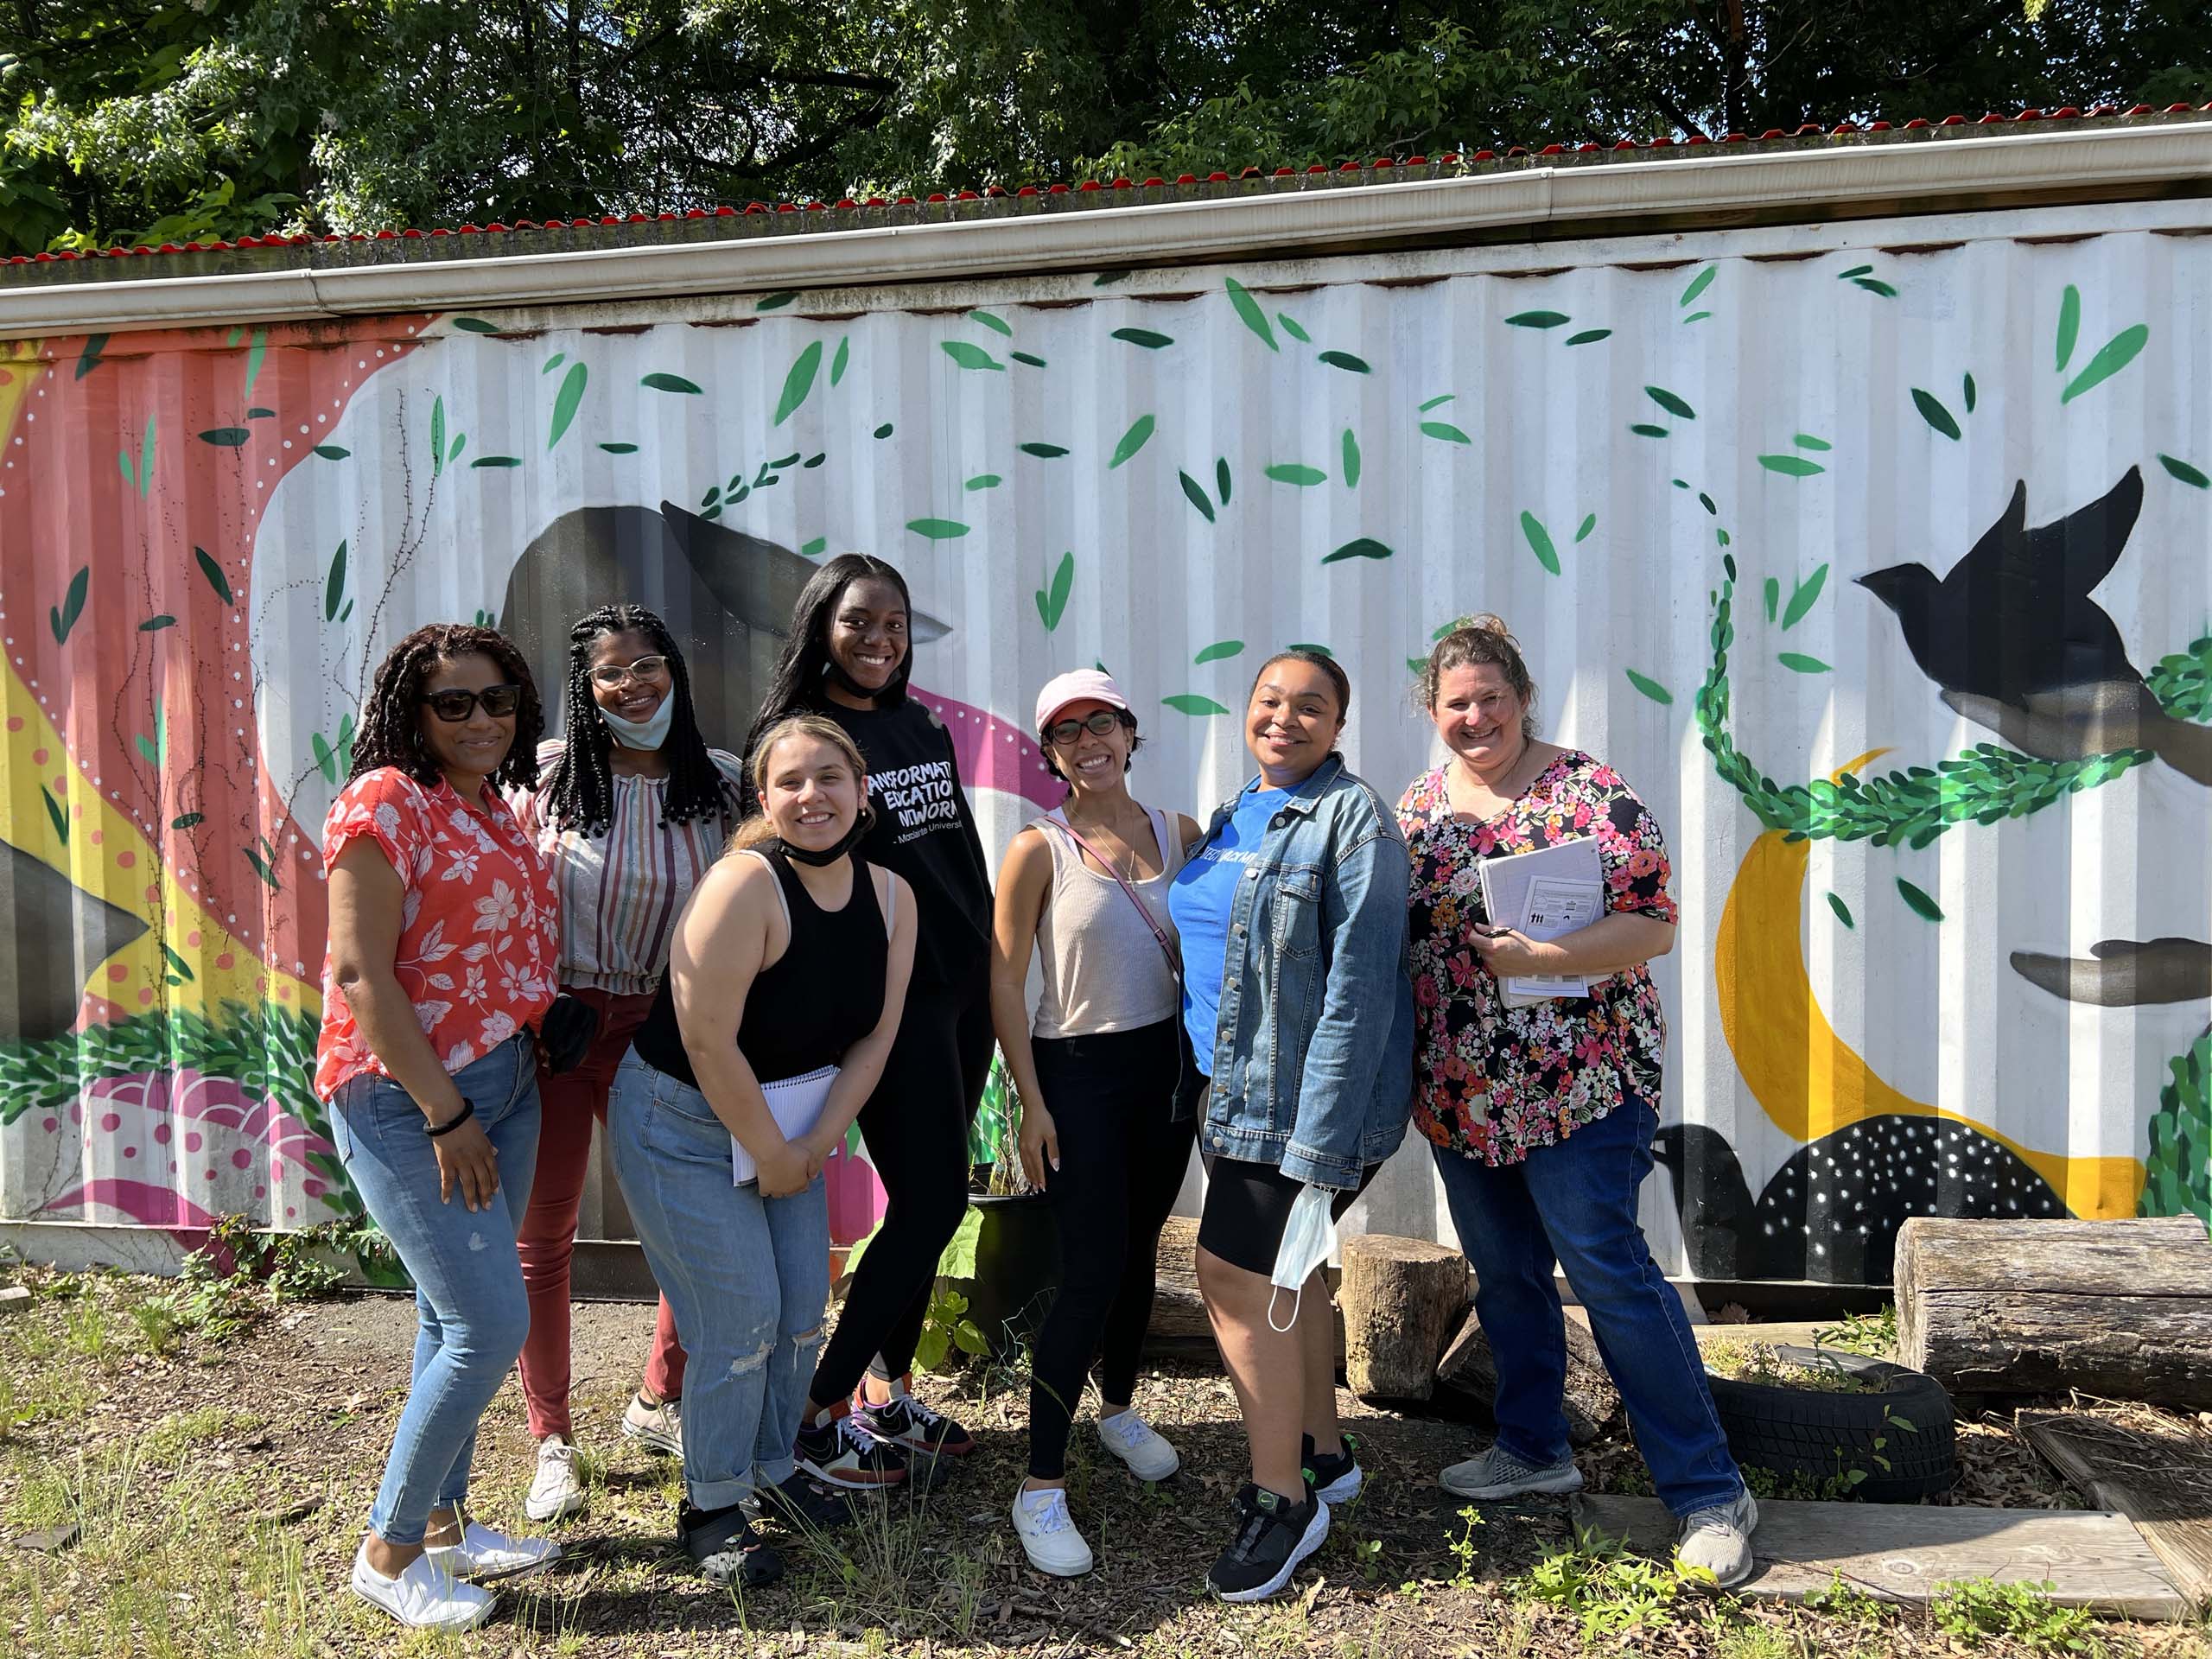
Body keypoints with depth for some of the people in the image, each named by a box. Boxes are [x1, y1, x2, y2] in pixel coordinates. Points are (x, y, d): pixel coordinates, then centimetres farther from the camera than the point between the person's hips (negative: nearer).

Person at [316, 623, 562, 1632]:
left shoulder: (497, 810, 11)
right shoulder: (385, 802, -13)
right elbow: (359, 973, -18)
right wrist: (447, 1115, -17)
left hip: (503, 1087, 8)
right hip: (404, 1099, -8)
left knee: (455, 1319, 16)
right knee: (492, 1326, -7)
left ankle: (441, 1523, 31)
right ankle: (389, 1551, 12)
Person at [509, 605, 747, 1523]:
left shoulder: (719, 784, -1)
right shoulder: (549, 774, -5)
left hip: (658, 1032, 2)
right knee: (541, 1238, 7)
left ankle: (658, 1402, 32)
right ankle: (552, 1442, 25)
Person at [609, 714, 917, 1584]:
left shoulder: (891, 897, -6)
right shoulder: (744, 885, -26)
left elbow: (874, 1034, -1)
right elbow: (708, 1041, -26)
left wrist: (819, 1139, -9)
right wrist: (769, 1154, -17)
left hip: (791, 1121, 7)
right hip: (683, 1123, -6)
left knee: (804, 1305, 10)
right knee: (742, 1315, -5)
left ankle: (772, 1467, 33)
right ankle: (710, 1507, 16)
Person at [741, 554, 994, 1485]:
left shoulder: (919, 725, 14)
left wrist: (987, 961, 15)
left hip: (962, 987, 8)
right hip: (889, 999, -7)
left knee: (926, 1199, 12)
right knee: (932, 1200, -6)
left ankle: (888, 1393, 26)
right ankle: (817, 1416, 7)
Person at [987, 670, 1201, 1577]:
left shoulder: (1179, 832, 4)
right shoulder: (1038, 849, -8)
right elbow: (1005, 983, -8)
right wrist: (1031, 1103, -11)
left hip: (1166, 1063, 5)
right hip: (1077, 1070, -4)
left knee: (1139, 1252, 17)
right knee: (1092, 1270, -8)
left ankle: (1118, 1407, 41)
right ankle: (1041, 1485, 2)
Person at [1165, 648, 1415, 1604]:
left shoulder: (1351, 819, -14)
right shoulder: (1234, 818, 11)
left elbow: (1359, 988, -19)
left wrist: (1320, 1141, -23)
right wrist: (1210, 1094, 18)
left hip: (1307, 1100, -8)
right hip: (1236, 1092, 8)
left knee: (1235, 1275, -6)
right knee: (1284, 1274, 18)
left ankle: (1282, 1498, 11)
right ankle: (1323, 1451, 37)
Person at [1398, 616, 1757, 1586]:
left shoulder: (1588, 791, -9)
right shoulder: (1417, 807, 8)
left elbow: (1655, 924, -13)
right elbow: (1392, 931, 15)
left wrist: (1534, 957, -23)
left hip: (1579, 1083, -6)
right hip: (1463, 1094, 6)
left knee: (1609, 1271, -5)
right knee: (1503, 1272, 16)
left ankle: (1710, 1493, 8)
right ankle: (1534, 1449, 34)